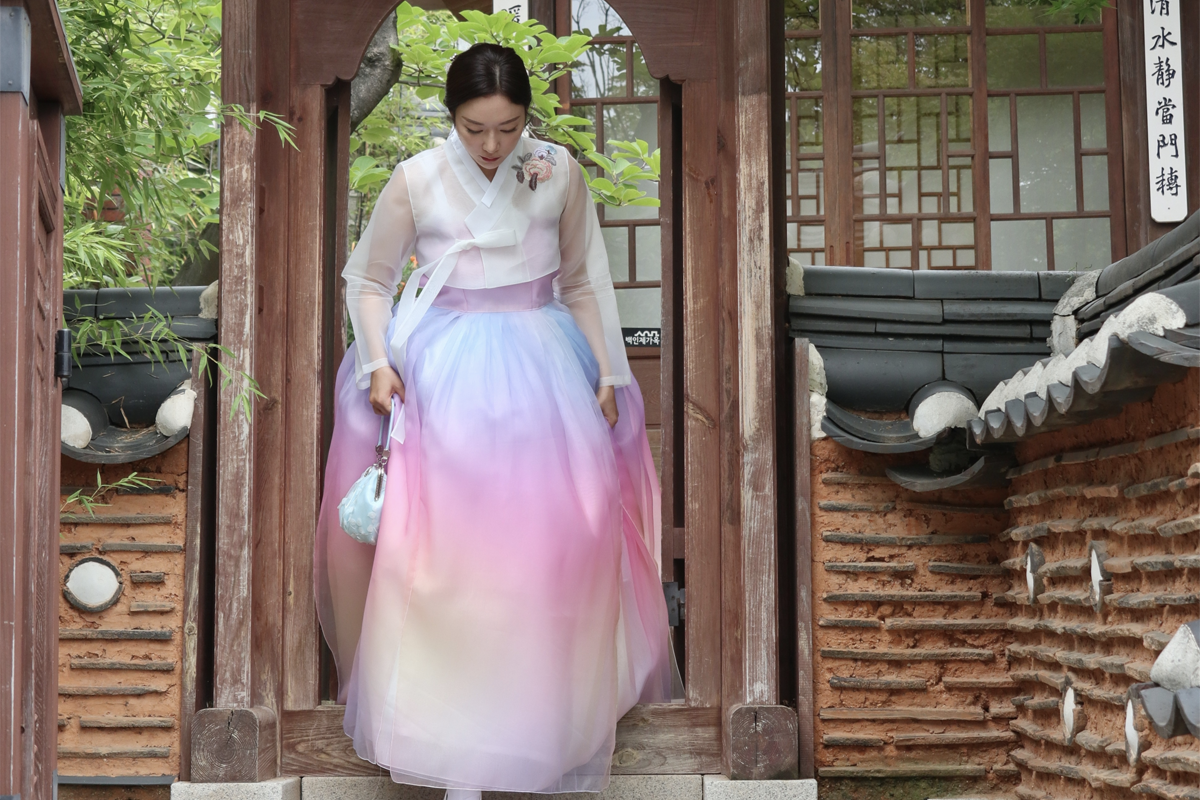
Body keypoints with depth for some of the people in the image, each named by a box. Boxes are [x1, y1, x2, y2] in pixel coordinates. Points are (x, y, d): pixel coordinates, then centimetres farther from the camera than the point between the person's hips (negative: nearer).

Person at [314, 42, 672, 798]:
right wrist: (377, 362, -6)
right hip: (443, 368, -1)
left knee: (561, 526, -8)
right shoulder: (416, 181, -4)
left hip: (540, 362, 2)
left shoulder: (559, 172, 0)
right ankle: (447, 726, -6)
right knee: (438, 534, -13)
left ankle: (548, 705, 10)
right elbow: (369, 278, 8)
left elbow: (583, 282, 11)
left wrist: (607, 374, 8)